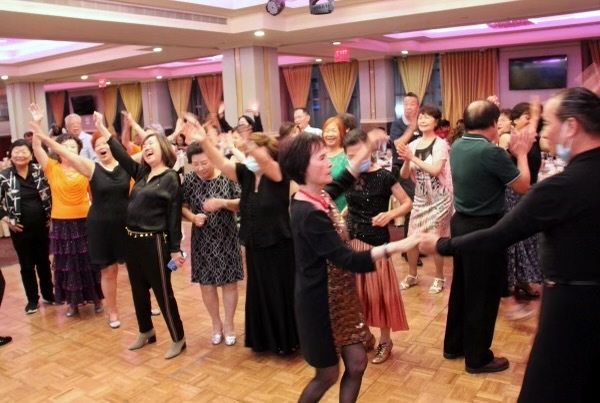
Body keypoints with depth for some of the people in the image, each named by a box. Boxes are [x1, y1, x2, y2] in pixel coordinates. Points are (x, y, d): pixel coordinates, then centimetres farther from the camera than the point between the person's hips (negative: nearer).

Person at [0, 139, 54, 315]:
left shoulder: (40, 171, -3)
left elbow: (51, 193, 6)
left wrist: (51, 215, 1)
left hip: (42, 226, 1)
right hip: (20, 229, -1)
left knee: (44, 262, 14)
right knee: (27, 265, 9)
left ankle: (48, 294, 29)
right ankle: (32, 299, 22)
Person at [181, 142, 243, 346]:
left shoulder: (227, 177, -8)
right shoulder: (189, 179, -4)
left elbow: (242, 204, -7)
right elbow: (183, 207, -1)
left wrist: (222, 203, -23)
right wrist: (193, 217, -20)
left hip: (227, 238, -1)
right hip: (202, 240, 2)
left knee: (229, 281, 6)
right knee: (206, 283, 9)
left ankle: (229, 324, 25)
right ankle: (216, 323, 30)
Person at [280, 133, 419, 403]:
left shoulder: (318, 196, -2)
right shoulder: (309, 214, -29)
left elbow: (340, 185, 23)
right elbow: (349, 261, -32)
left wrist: (365, 153, 19)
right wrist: (396, 246, -36)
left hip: (340, 297, 8)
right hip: (321, 303, -8)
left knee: (357, 363, 13)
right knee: (328, 374, 10)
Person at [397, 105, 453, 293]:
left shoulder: (440, 144, -11)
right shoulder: (413, 144, 3)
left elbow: (435, 170, -24)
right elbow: (404, 175, 1)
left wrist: (413, 158, -24)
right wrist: (406, 160, -18)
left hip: (439, 199, -5)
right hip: (420, 198, 5)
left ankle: (439, 278, 23)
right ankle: (412, 275, 26)